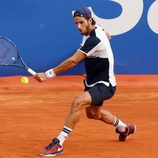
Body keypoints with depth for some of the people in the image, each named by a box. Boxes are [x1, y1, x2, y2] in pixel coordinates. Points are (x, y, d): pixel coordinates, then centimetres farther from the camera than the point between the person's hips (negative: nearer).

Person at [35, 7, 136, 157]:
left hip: (104, 85, -11)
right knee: (93, 114, 29)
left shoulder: (94, 40, -31)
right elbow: (107, 36, 22)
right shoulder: (95, 28, -3)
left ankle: (58, 144, -32)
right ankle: (124, 128, 55)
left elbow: (73, 61, -36)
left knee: (78, 102, -32)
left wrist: (48, 74, -37)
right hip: (93, 83, 11)